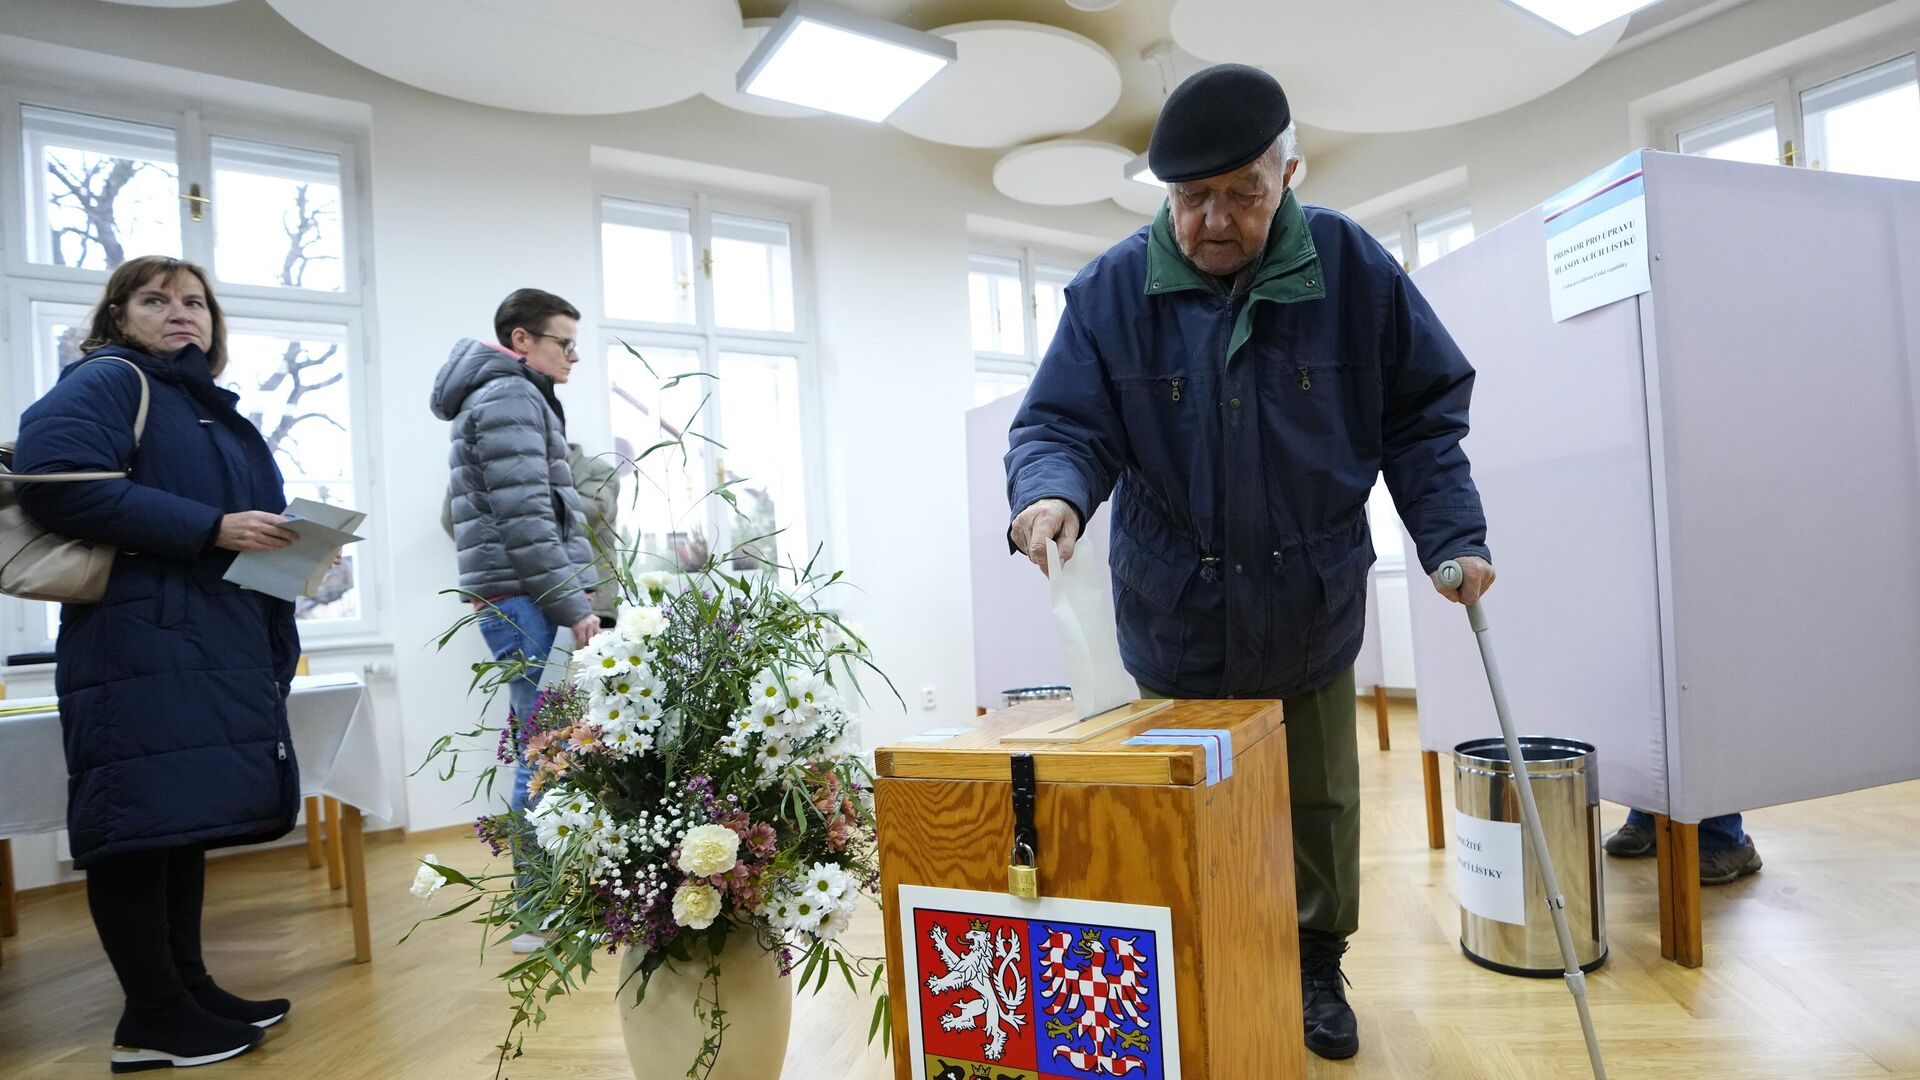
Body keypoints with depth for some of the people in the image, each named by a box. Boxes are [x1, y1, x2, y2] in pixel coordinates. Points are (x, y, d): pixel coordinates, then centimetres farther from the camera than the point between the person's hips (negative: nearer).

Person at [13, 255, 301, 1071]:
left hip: (221, 648, 8)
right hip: (141, 646, -8)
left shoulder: (213, 408, 23)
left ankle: (189, 987, 21)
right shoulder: (109, 381, -2)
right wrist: (211, 529, -20)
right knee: (142, 821, -4)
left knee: (188, 814, 12)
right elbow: (54, 478, -18)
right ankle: (153, 1022, 6)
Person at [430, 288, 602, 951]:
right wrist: (573, 607, -15)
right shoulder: (508, 399, -8)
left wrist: (575, 599, 19)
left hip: (527, 603, 10)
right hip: (525, 601, -10)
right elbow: (524, 519, -17)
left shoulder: (519, 398, 23)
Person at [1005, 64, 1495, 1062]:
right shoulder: (1112, 290, -9)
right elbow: (1065, 423, -12)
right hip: (1174, 622, -1)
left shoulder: (1353, 269, -6)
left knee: (1320, 804, 18)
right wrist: (1050, 492, -34)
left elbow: (1422, 415, 0)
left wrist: (1452, 537, -9)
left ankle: (1316, 970, 41)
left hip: (1310, 613, 2)